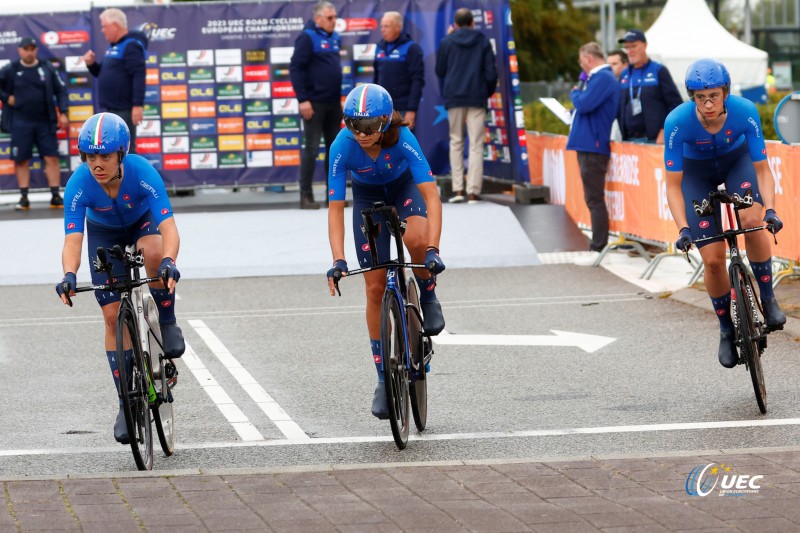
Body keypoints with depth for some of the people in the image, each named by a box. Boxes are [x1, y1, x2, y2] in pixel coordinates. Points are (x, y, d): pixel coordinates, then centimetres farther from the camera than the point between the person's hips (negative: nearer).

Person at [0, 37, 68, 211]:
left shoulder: (47, 69, 3)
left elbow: (61, 90, 6)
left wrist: (62, 113, -1)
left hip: (45, 122, 0)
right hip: (20, 123, 0)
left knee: (51, 158, -4)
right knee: (21, 160, 2)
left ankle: (56, 196, 0)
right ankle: (24, 198, 8)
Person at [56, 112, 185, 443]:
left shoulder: (142, 173, -36)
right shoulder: (78, 184, -33)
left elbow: (168, 226, -44)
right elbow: (72, 239, -38)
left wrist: (169, 262, -63)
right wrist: (69, 275, -58)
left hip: (143, 221, -1)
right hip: (104, 232, 1)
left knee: (154, 252, -38)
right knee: (113, 315, -7)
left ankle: (167, 323, -13)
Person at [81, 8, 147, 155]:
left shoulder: (131, 46, -13)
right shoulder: (113, 48, 17)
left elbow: (139, 76, -22)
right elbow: (103, 74, 28)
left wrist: (138, 105, -29)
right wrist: (92, 64, 7)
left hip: (123, 110, -10)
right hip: (109, 110, 10)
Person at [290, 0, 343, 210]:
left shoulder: (335, 39, 12)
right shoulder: (307, 38, -9)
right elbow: (295, 68, -14)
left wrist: (341, 97, 15)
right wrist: (303, 99, -19)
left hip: (333, 104, 7)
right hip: (315, 103, -7)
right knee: (312, 149, -5)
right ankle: (306, 196, -1)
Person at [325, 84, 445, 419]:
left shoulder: (403, 139, -35)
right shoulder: (342, 147, -32)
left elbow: (431, 195, -38)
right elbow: (336, 208, -29)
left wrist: (433, 250, -49)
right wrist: (338, 261, -40)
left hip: (404, 188, -1)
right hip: (368, 197, 1)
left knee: (416, 238, -36)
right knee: (375, 288, -4)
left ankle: (428, 298, -4)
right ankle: (384, 379, 6)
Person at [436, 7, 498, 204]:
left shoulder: (447, 42, 1)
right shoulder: (483, 41, 2)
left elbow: (440, 71, 10)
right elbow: (491, 72, 0)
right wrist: (488, 92, 19)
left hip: (454, 98, 0)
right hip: (477, 99, 0)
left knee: (456, 142, 10)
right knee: (476, 145, 0)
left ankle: (458, 188, 1)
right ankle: (473, 191, -8)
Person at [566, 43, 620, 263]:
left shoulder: (603, 78, -15)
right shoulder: (598, 77, 17)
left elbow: (584, 104, -23)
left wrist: (575, 93, -5)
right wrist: (578, 94, 3)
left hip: (593, 146, -11)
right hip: (589, 144, 11)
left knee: (594, 199, -8)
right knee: (594, 199, 14)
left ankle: (598, 249, -7)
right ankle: (598, 246, 18)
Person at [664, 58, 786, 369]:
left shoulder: (745, 112, -32)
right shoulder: (677, 122, -34)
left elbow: (762, 169, -21)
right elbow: (673, 184, -24)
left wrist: (770, 209, -37)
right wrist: (683, 229, -36)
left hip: (737, 159, 0)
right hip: (696, 170, 0)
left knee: (752, 220, -30)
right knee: (713, 259, -8)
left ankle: (768, 298, -11)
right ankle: (726, 329, 14)